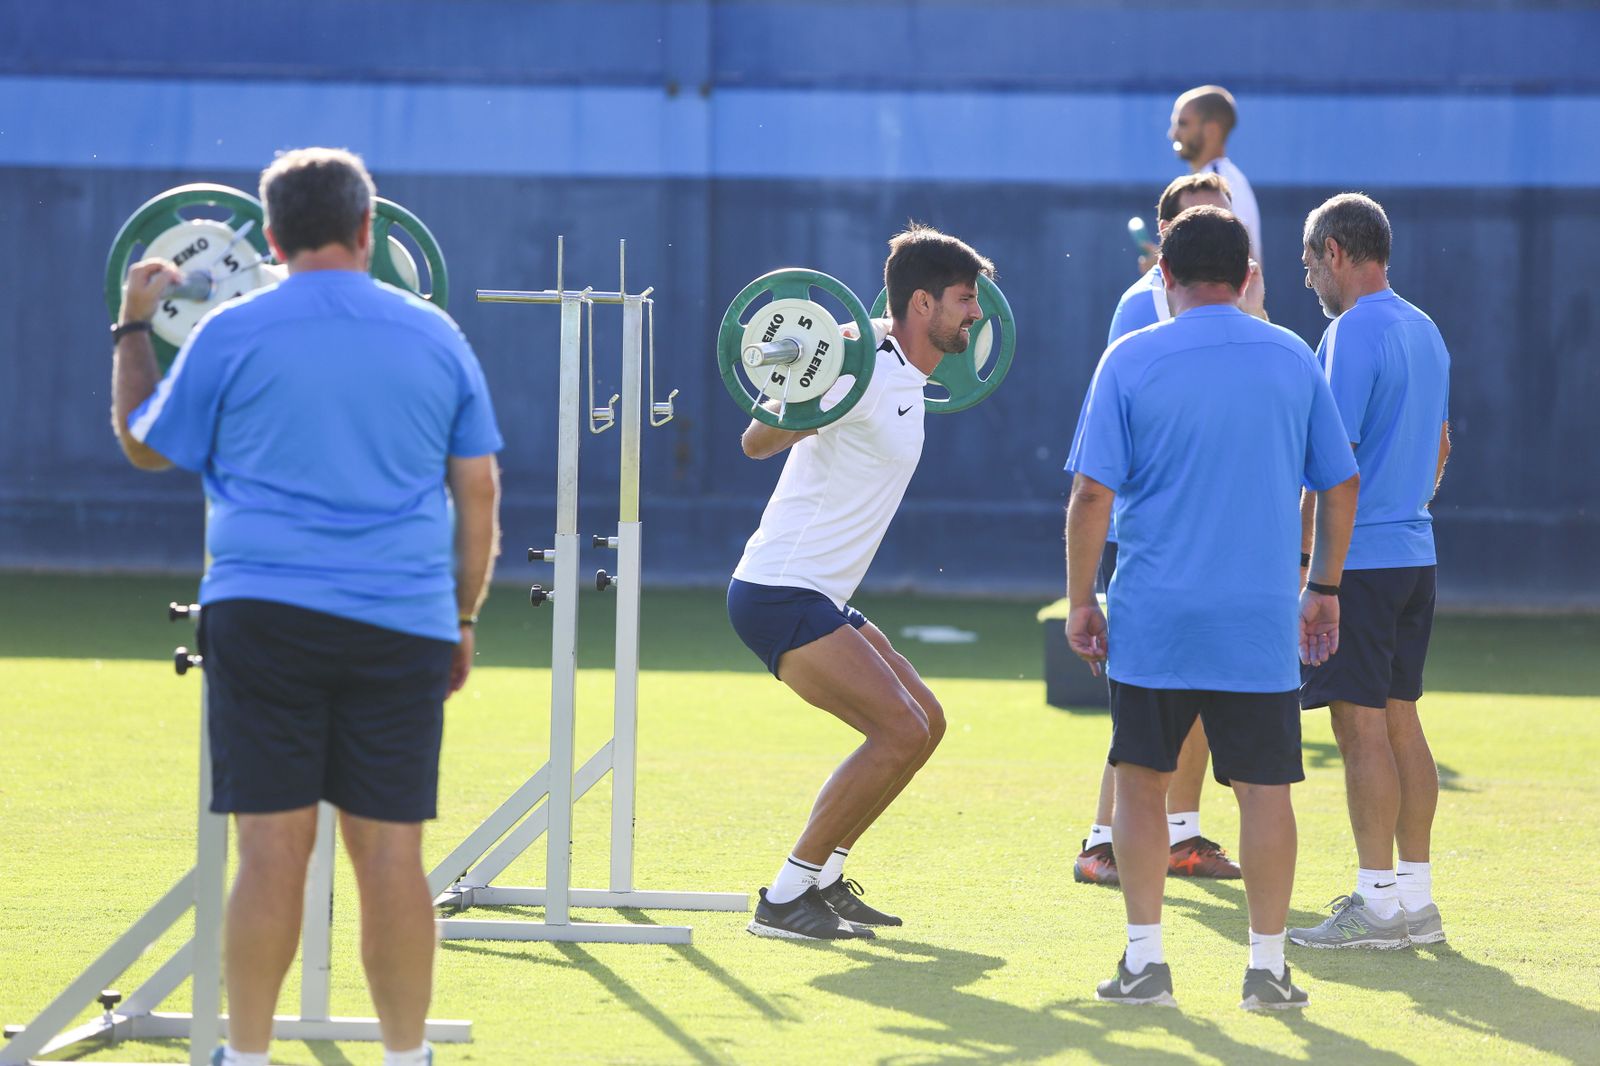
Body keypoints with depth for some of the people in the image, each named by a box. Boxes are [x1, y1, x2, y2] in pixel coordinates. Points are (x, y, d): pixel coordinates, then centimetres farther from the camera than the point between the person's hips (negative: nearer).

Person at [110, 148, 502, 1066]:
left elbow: (147, 445, 14)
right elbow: (479, 491, 10)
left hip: (264, 613, -2)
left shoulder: (232, 335, 0)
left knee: (273, 844, -1)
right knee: (390, 847, 4)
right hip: (400, 621, 2)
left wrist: (135, 328, 27)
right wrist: (464, 618, 19)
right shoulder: (436, 336, 8)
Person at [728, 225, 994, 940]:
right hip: (779, 593, -10)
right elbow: (756, 443, -24)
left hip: (816, 599, 10)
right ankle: (784, 900, -11)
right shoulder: (868, 376, -18)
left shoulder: (904, 379, 12)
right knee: (899, 730, -17)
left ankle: (824, 878, 19)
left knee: (924, 722, 15)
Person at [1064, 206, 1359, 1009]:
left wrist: (1080, 603, 2)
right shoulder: (1293, 360, 4)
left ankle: (1145, 959, 7)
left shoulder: (1130, 361, -4)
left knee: (1141, 783, 9)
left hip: (1152, 619, -1)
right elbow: (1339, 486, 9)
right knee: (1264, 788, 5)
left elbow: (1092, 495, -7)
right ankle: (1266, 968, 6)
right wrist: (1325, 590, 20)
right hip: (1261, 622, 1)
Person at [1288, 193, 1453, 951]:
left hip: (1356, 556, -9)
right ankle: (1415, 896, 14)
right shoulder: (1424, 332, 14)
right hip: (1414, 553, 9)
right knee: (1400, 720, 11)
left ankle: (1381, 903, -5)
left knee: (1361, 725, -5)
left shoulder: (1352, 334, -14)